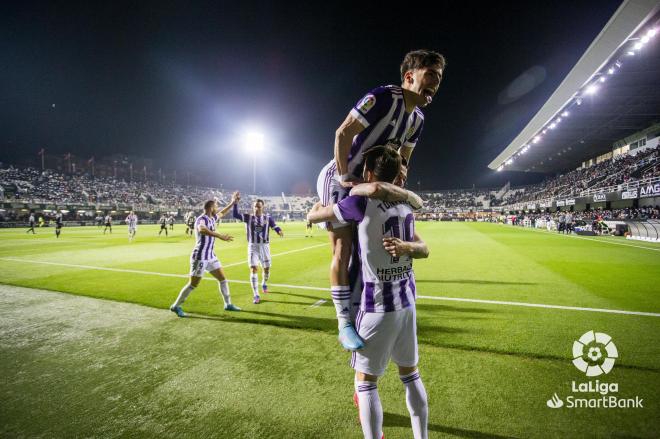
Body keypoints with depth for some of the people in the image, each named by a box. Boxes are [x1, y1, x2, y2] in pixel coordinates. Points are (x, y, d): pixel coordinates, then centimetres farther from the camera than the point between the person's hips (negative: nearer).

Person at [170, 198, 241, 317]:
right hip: (200, 257, -9)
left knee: (223, 278, 10)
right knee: (193, 284, -1)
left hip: (210, 256, 9)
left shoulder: (212, 218, 8)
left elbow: (222, 213, 30)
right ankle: (176, 306, 16)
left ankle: (228, 304, 21)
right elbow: (202, 229, -44)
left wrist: (232, 203, 30)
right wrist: (220, 236, -53)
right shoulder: (202, 219, -19)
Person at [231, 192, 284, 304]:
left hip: (265, 246, 1)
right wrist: (235, 203, -26)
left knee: (266, 269, 12)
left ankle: (264, 284, 46)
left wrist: (279, 231, -32)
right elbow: (235, 215, -14)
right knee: (253, 269, -10)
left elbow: (274, 227, -10)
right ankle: (256, 295, -3)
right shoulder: (248, 217, -3)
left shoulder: (268, 217, -1)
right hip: (252, 247, -1)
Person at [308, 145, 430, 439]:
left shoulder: (361, 202, -14)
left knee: (365, 382, 9)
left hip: (378, 307, -7)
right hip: (406, 303, 7)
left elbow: (312, 216, -2)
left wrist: (319, 207, 20)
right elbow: (424, 250, 13)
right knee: (410, 374, 20)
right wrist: (405, 246, -6)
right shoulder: (405, 207, 6)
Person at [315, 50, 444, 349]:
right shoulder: (383, 97, -21)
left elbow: (403, 159, 17)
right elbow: (342, 134, -24)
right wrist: (344, 178, -23)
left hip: (365, 183, 9)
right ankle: (344, 324, -3)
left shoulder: (417, 119, 6)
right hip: (337, 179, -9)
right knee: (343, 249, -11)